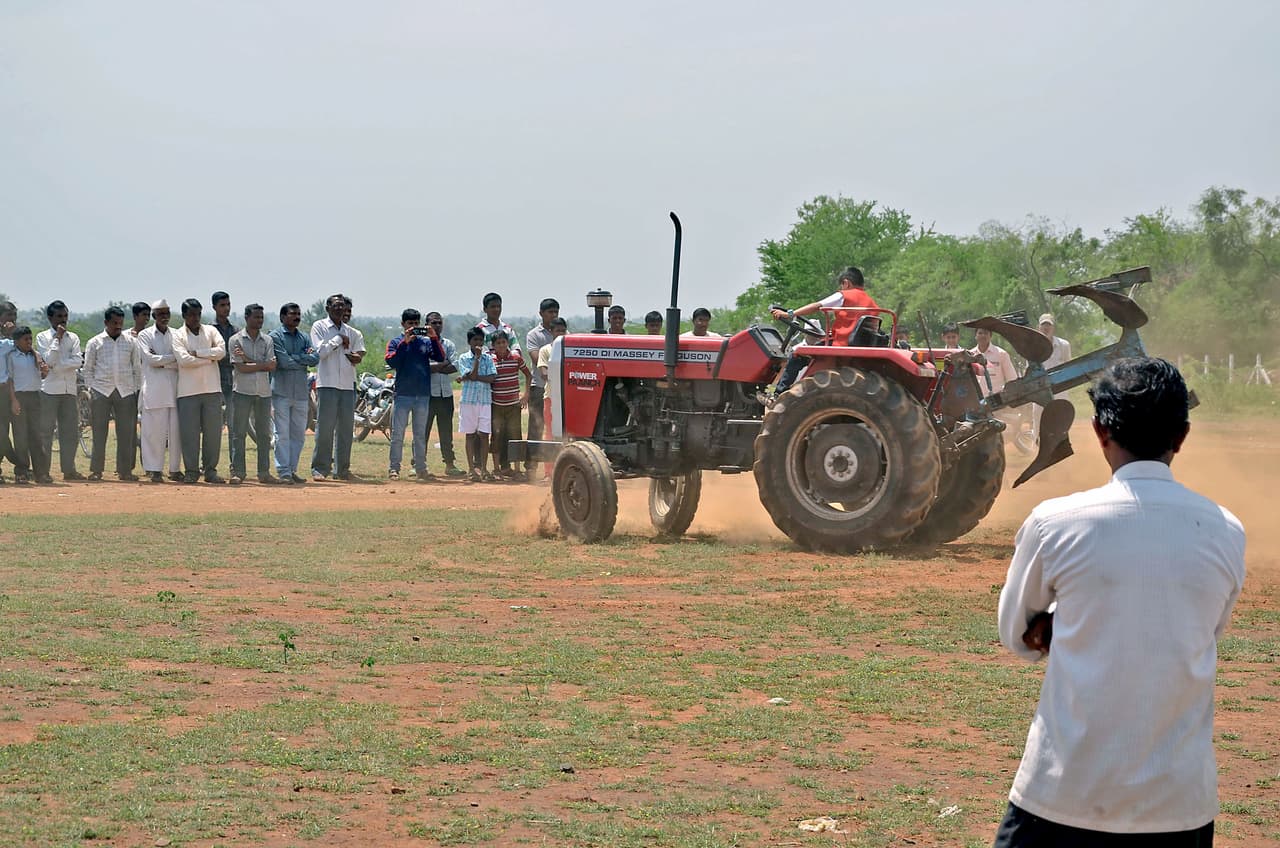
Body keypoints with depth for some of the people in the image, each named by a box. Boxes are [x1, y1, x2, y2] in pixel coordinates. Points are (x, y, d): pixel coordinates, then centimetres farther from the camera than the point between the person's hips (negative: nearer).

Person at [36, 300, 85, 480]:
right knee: (46, 430, -4)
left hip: (70, 389, 4)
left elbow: (77, 361, -2)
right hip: (49, 389, -4)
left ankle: (69, 469, 9)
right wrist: (58, 338, -9)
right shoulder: (43, 337, 2)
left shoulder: (73, 338, 11)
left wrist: (56, 365, -11)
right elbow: (49, 360, -12)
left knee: (71, 430, 3)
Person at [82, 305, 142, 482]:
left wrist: (137, 391, 7)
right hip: (101, 391, -2)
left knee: (127, 432, 1)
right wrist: (92, 389, -2)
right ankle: (96, 470, 3)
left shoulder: (130, 342, 11)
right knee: (99, 432, -2)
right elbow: (88, 369, 7)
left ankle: (125, 470, 7)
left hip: (126, 392, 2)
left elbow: (137, 368, 14)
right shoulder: (95, 343, 6)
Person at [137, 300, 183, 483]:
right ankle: (154, 470, 0)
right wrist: (172, 358, -5)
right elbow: (150, 358, -8)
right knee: (154, 430, -5)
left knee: (176, 430, 1)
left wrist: (162, 362, -8)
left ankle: (175, 469, 8)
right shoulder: (145, 335, 7)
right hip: (154, 390, -3)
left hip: (174, 389, 3)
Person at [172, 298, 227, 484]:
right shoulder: (178, 335, 4)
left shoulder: (211, 331, 12)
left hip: (212, 389, 2)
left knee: (213, 431, 2)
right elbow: (183, 360, -11)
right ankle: (191, 471, 5)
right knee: (189, 432, -2)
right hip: (188, 390, -2)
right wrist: (209, 358, -6)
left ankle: (210, 470, 10)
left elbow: (221, 351, -4)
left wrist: (197, 353, -8)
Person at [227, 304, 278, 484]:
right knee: (238, 433, -3)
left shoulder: (267, 340, 11)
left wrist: (248, 360, -8)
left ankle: (264, 472, 11)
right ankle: (237, 472, 0)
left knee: (264, 434, 6)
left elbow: (272, 366, -2)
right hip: (243, 391, -4)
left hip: (264, 391, 4)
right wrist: (262, 364, -6)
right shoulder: (235, 340, 1)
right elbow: (240, 368, -10)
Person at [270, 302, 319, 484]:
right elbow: (284, 362, -14)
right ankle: (284, 472, -5)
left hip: (301, 392, 6)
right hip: (282, 392, -6)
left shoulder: (304, 338, 15)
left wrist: (295, 358, -10)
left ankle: (292, 470, 14)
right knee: (282, 434, -5)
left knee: (299, 434, 7)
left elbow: (315, 359, 0)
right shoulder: (275, 336, -3)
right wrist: (305, 360, -3)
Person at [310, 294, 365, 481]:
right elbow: (320, 351, -10)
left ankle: (342, 469, 11)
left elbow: (358, 356, 7)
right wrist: (339, 340, -6)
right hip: (327, 383, -4)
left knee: (346, 428, 5)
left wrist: (355, 357, -13)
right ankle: (320, 469, -2)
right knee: (324, 427, -7)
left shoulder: (352, 332, 15)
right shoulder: (319, 327, 3)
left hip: (348, 384, 4)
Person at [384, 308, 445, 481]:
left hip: (423, 395, 3)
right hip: (403, 394, -3)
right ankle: (393, 468, 0)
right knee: (397, 434, -2)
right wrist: (405, 342, -19)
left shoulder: (426, 342, 10)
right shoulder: (396, 342, 4)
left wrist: (434, 338, -14)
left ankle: (421, 468, 12)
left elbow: (440, 358, -2)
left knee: (420, 434, 8)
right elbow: (391, 362, -12)